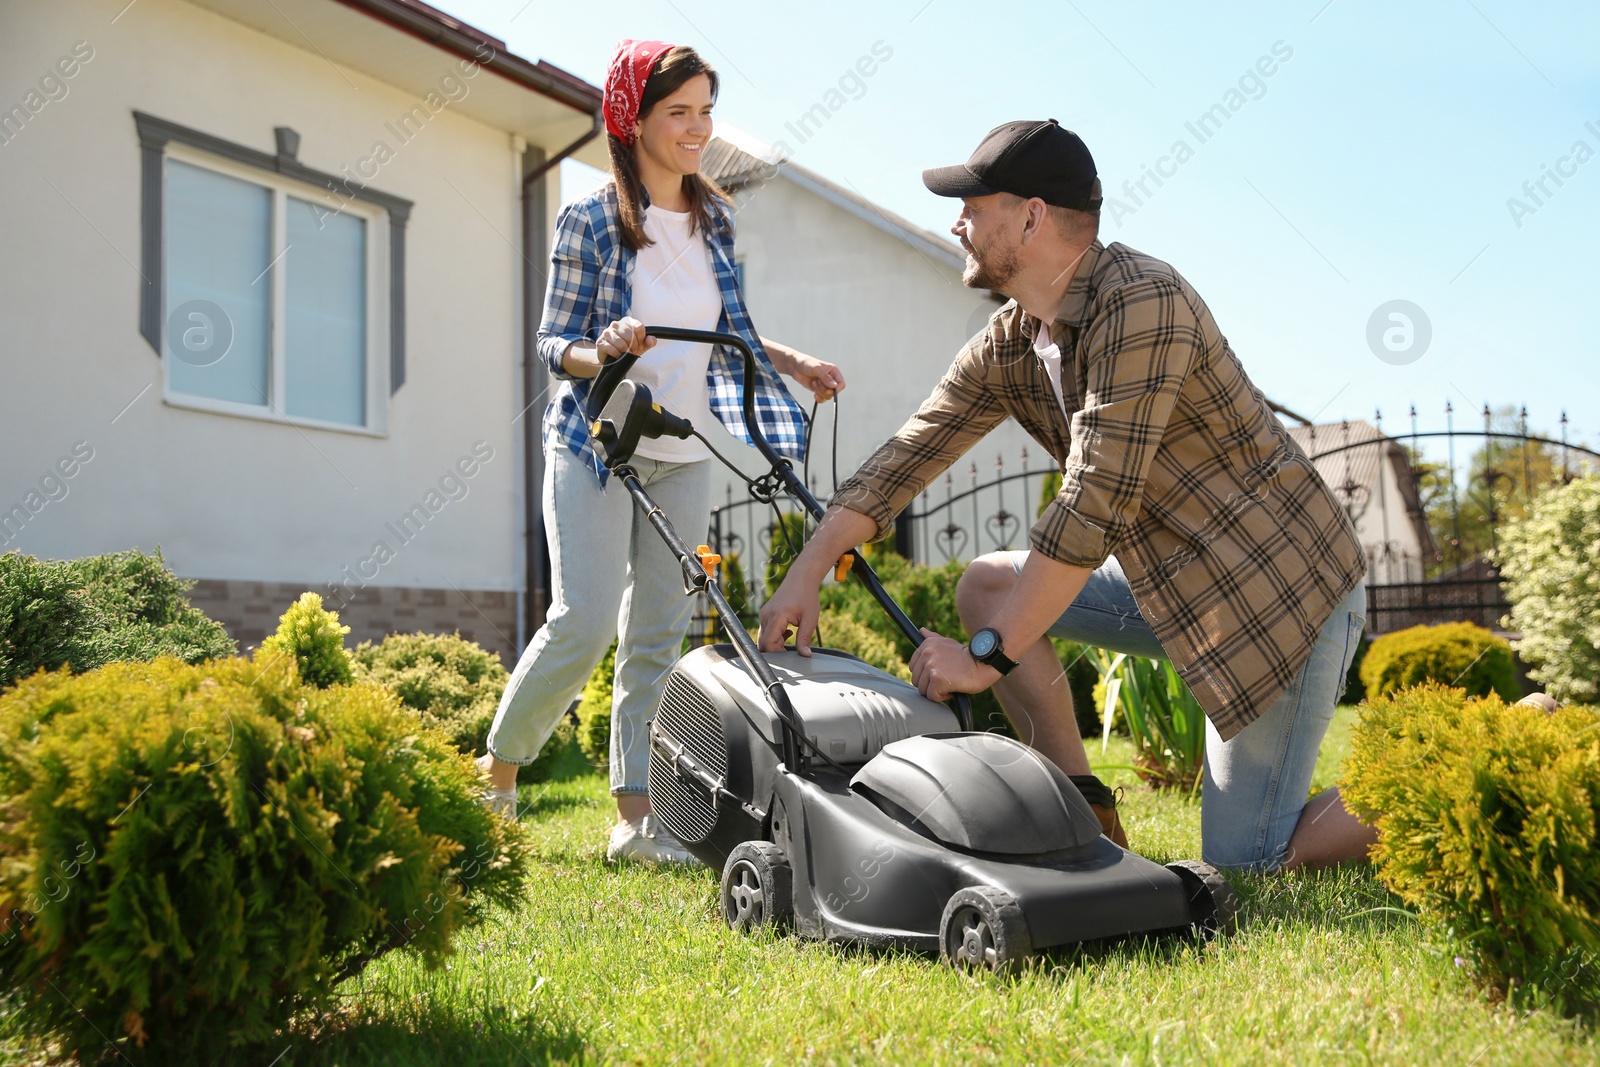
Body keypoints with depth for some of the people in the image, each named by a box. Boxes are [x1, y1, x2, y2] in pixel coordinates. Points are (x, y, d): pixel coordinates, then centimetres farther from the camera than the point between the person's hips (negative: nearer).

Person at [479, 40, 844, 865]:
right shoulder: (590, 219, -6)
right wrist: (603, 351, -26)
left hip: (683, 456, 5)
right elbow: (552, 345, -5)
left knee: (657, 636, 3)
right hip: (596, 445, -5)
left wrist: (788, 363, 5)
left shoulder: (713, 218, 9)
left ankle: (636, 815, 8)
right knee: (584, 625, -13)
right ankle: (497, 769, 11)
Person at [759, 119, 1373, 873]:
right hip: (1180, 579, 8)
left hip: (1287, 589, -8)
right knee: (987, 585, 0)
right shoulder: (1006, 346, 2)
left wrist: (987, 656, -26)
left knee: (1240, 865, -9)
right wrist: (805, 578, -5)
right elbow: (908, 454, 3)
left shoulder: (1142, 303, -25)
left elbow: (1094, 507, -29)